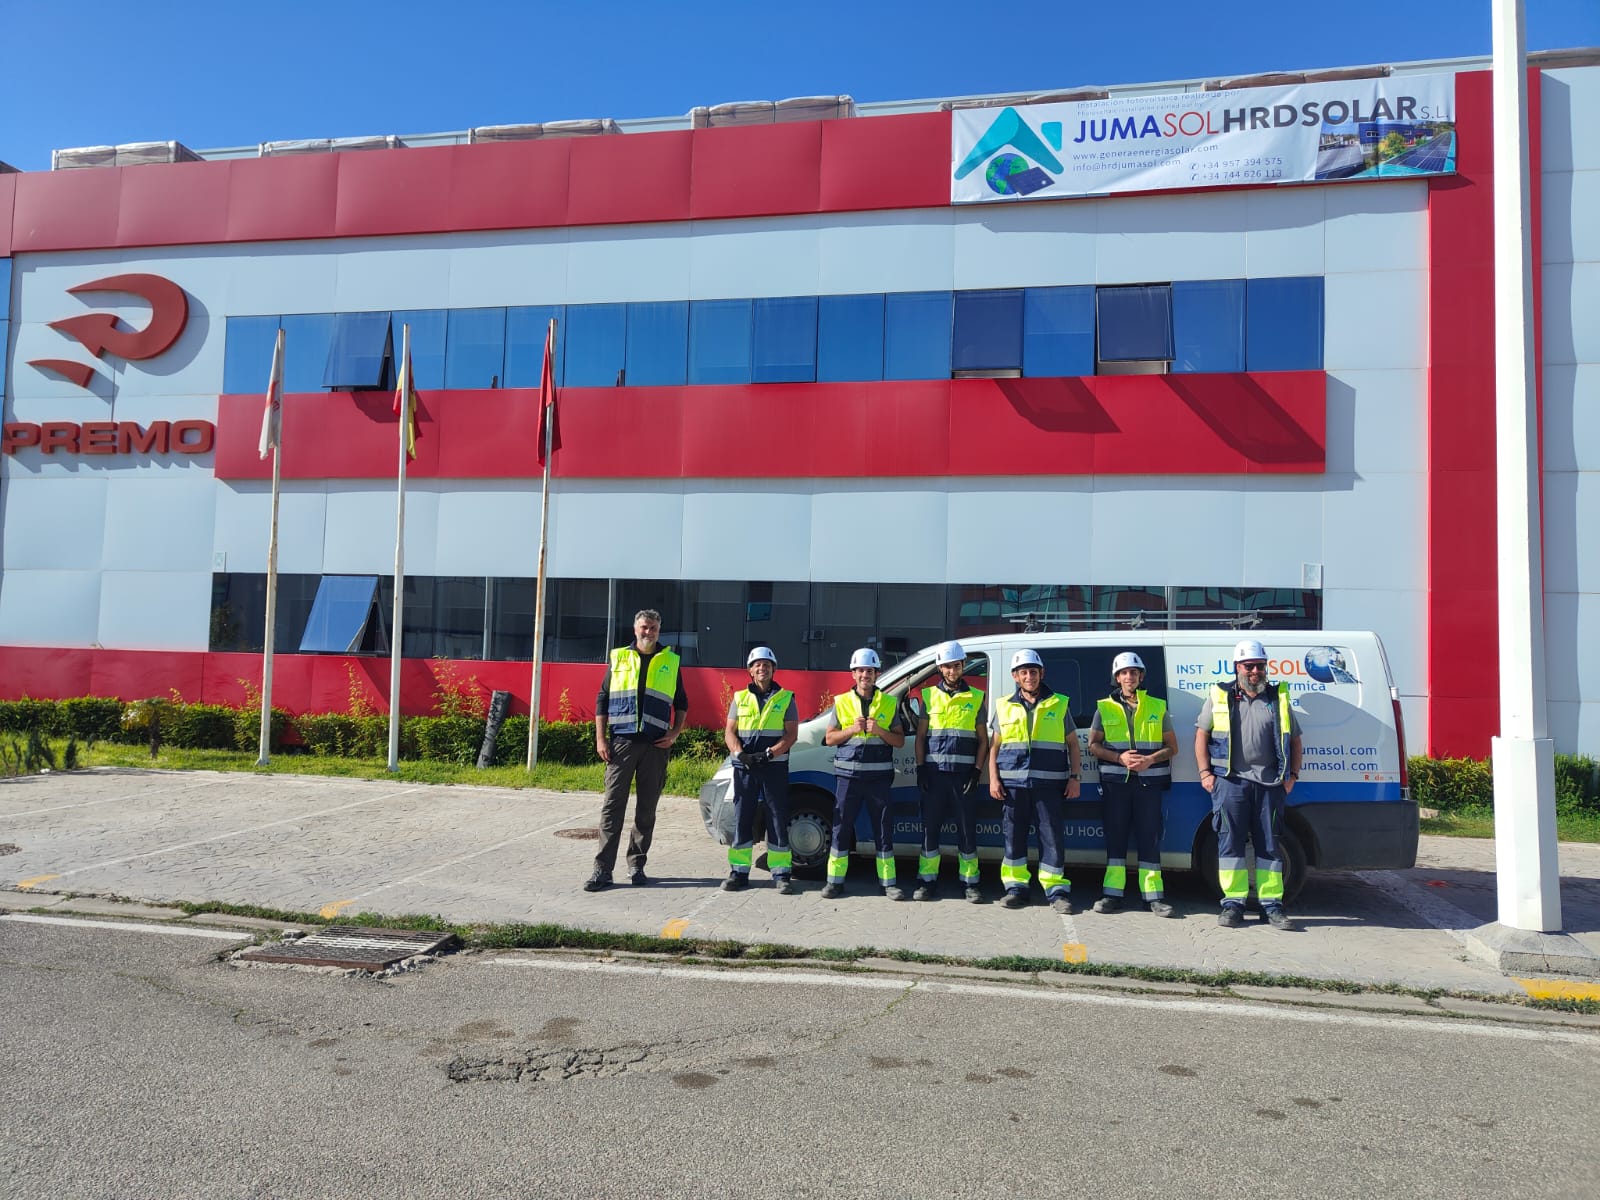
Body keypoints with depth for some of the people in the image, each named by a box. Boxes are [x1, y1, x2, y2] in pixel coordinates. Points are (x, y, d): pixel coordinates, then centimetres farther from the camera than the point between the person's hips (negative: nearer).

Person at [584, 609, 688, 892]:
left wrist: (674, 733, 0)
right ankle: (603, 869, -1)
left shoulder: (670, 662, 10)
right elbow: (602, 699, 9)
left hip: (656, 745, 1)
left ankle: (637, 865, 17)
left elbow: (682, 704, 15)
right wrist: (600, 738, 0)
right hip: (621, 742, -1)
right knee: (612, 806, -3)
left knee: (647, 809, 7)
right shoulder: (618, 658, 8)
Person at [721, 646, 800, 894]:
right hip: (744, 767, 2)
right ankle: (739, 872, 10)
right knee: (742, 819, 4)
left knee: (778, 820, -1)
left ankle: (781, 874, 4)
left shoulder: (785, 698, 5)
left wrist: (768, 754, -15)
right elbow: (729, 732, 7)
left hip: (775, 766, -2)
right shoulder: (740, 698, 12)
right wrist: (740, 753, -12)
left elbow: (792, 734, -2)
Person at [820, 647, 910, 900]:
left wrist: (879, 730, -12)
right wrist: (852, 729, -9)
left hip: (879, 775, 0)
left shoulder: (889, 703, 7)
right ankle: (835, 881, 12)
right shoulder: (841, 702, 7)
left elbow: (899, 741, 6)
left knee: (884, 830, 4)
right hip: (848, 775, 0)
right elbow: (829, 738, 7)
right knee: (841, 829, 3)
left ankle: (888, 882, 13)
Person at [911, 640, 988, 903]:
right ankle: (927, 881, 11)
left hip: (964, 774, -1)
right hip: (934, 773, 1)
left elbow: (983, 740, 7)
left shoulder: (976, 698, 6)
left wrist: (977, 772, -3)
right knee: (930, 829, 3)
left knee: (967, 831, 2)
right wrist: (920, 769, 0)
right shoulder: (929, 695, 8)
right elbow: (920, 736, 9)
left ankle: (970, 883, 11)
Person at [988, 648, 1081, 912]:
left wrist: (1074, 777, 2)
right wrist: (993, 779, 2)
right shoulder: (1004, 707, 11)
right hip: (1012, 783, 1)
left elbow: (1073, 746, 12)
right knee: (1014, 836, 4)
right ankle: (1015, 887, 13)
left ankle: (1056, 889, 4)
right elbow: (994, 746, 12)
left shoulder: (1059, 705, 8)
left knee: (1052, 836, -3)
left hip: (1049, 783, -1)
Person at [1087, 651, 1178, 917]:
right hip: (1115, 781, 0)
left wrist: (1150, 760, -11)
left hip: (1149, 781, 0)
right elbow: (1093, 746, 5)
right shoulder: (1105, 708, 8)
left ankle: (1153, 895, 4)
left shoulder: (1157, 707, 8)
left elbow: (1172, 747, 8)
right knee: (1115, 837, 3)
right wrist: (1120, 758, -11)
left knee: (1149, 838, 0)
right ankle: (1112, 893, 7)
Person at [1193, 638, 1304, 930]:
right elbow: (1201, 735, 9)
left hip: (1269, 783, 1)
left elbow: (1294, 740, 17)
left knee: (1269, 844, 5)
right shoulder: (1220, 697, 8)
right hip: (1230, 780, -1)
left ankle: (1272, 905, 11)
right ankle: (1233, 903, 5)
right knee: (1230, 842, -1)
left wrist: (1292, 775, 8)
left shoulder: (1279, 698, 12)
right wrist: (1205, 772, 1)